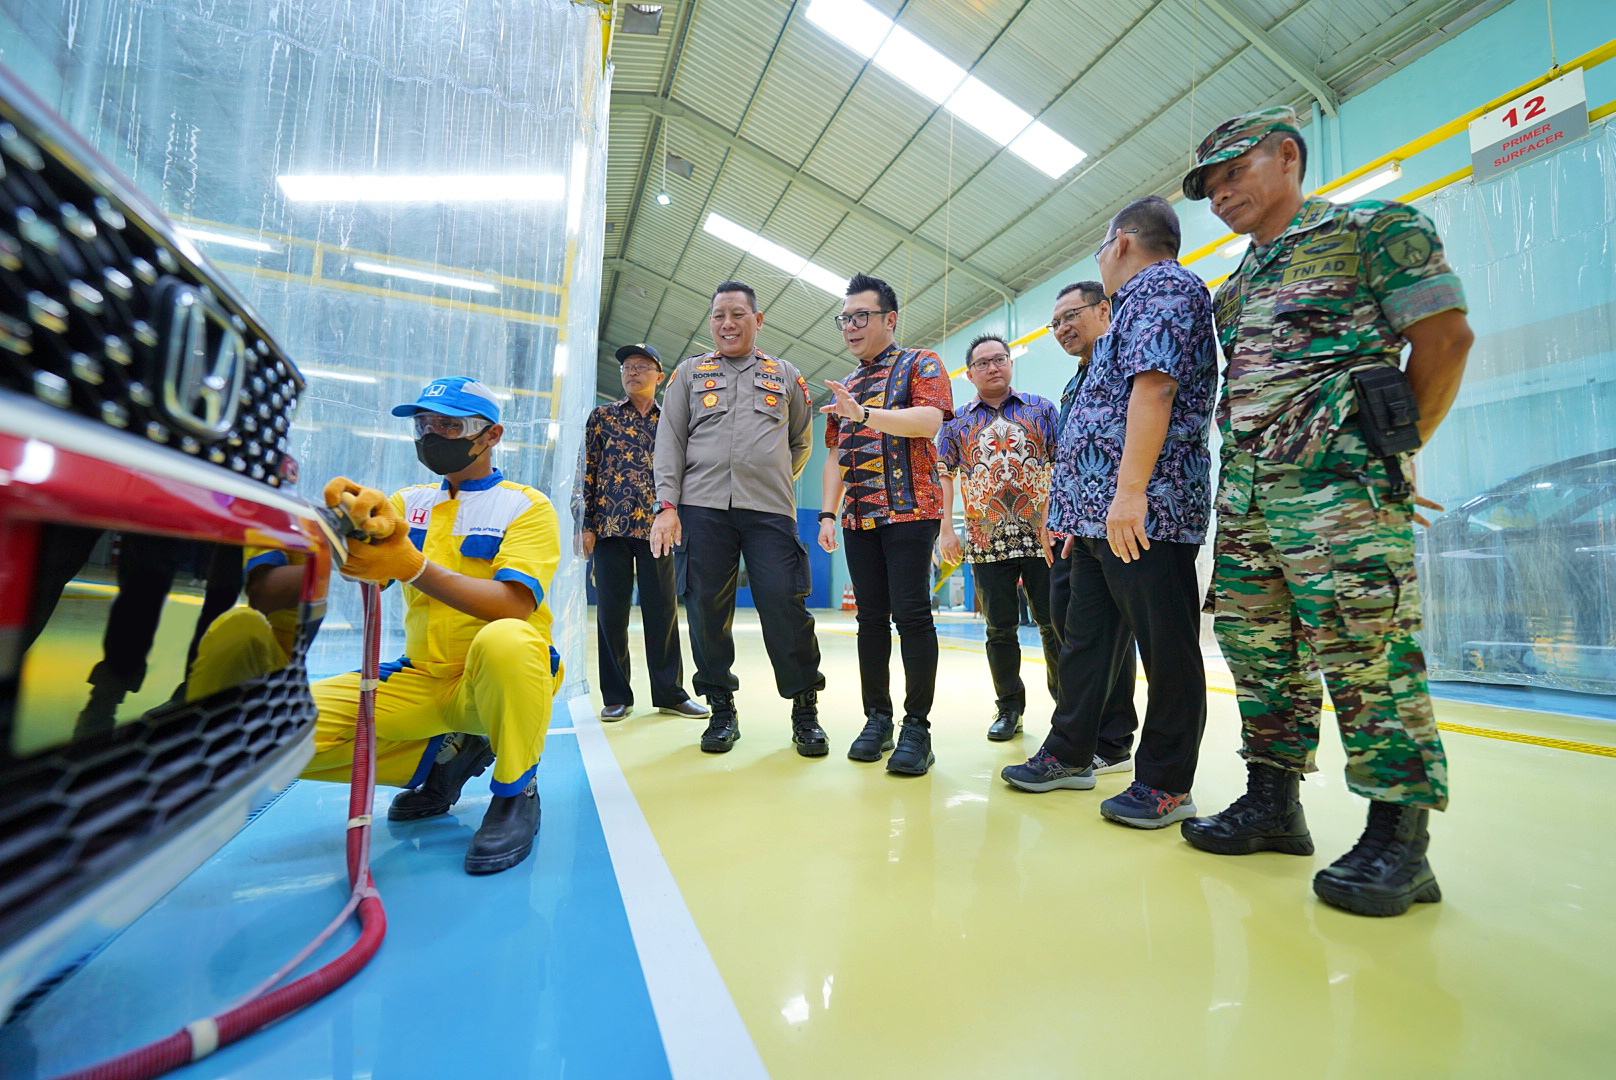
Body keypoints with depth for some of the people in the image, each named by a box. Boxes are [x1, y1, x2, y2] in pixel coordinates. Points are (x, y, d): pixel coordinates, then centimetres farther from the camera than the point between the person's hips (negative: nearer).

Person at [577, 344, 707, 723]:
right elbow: (589, 471, 7)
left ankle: (670, 692, 13)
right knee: (612, 611, 3)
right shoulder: (602, 417, 11)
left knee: (663, 610, 2)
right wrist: (587, 525, -1)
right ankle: (616, 696, 14)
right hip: (611, 526, 0)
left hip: (656, 528, 1)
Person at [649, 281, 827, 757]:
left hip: (770, 510, -1)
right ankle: (722, 710, 17)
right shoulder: (689, 373, 17)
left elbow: (801, 443, 26)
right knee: (710, 609, 2)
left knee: (785, 607, -8)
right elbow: (669, 441, 9)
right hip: (703, 507, 1)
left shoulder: (785, 376, 18)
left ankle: (805, 710, 7)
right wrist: (667, 505, -1)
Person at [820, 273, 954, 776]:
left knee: (911, 615, -9)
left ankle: (917, 726, 1)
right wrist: (827, 513, 9)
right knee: (871, 618, 6)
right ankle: (877, 719, 15)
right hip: (859, 518, 6)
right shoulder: (845, 387, 23)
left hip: (910, 511, -6)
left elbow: (929, 420, -15)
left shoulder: (920, 364, 5)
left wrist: (863, 413, -26)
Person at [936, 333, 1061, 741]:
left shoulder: (1041, 409, 9)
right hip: (987, 543, 1)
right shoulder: (956, 422, 10)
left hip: (1042, 537, -1)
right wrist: (945, 529, -2)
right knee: (1000, 630, 8)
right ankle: (1008, 707, 22)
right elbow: (943, 475, 7)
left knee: (1055, 624, 4)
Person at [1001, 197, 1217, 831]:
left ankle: (1166, 784, 12)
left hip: (1144, 512, -10)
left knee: (1165, 648, 0)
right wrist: (1080, 515, 22)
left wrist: (1130, 490, -27)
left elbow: (1153, 386, -18)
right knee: (1086, 638, 13)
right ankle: (1070, 754, 24)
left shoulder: (1165, 286, -1)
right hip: (1103, 515, 10)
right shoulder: (1138, 304, 28)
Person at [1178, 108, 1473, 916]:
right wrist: (1238, 476, 13)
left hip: (1337, 487, -7)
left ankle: (1398, 842, 8)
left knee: (1367, 657, -6)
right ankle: (1273, 803, 20)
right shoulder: (1234, 287, 25)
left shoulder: (1372, 228, 7)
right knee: (1258, 655, 8)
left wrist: (1393, 454, -3)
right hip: (1244, 495, 7)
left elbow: (1445, 336, -1)